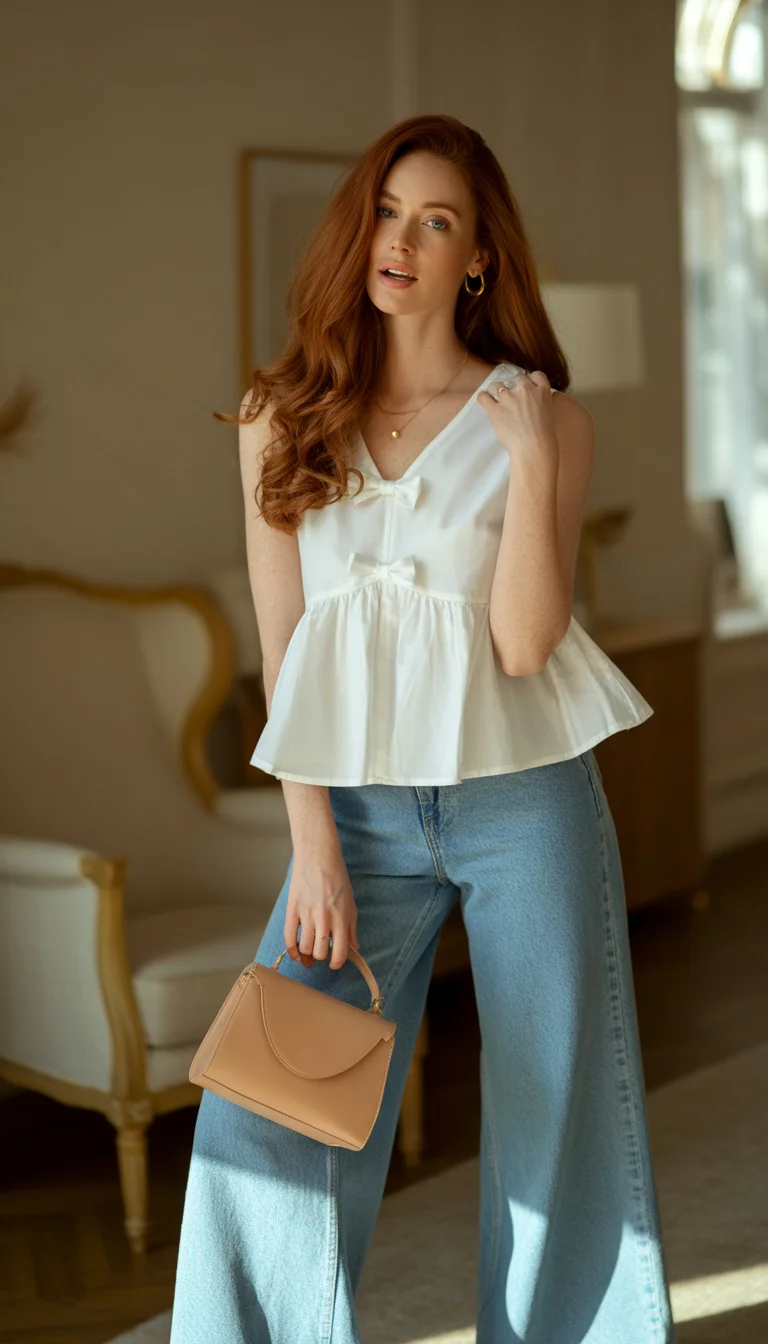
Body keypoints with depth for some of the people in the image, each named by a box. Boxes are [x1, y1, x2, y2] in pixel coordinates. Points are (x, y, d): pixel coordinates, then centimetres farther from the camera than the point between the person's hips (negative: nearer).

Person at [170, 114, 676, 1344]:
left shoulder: (542, 416, 0)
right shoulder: (283, 420, 5)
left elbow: (523, 644, -9)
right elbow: (283, 650, 2)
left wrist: (532, 461, -16)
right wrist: (312, 846, -4)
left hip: (524, 800, -1)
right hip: (359, 807, 1)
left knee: (556, 1119, 6)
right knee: (264, 1118, -3)